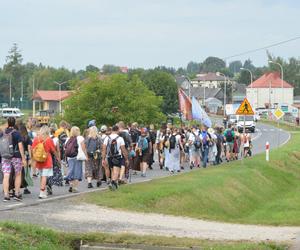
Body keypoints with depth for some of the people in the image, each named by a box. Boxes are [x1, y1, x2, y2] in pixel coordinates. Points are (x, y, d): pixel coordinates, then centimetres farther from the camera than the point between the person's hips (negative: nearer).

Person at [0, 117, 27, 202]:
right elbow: (20, 146, -12)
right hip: (16, 156, -2)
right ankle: (17, 194, 13)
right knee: (18, 175, 14)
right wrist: (23, 158, -10)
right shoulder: (16, 133, -9)